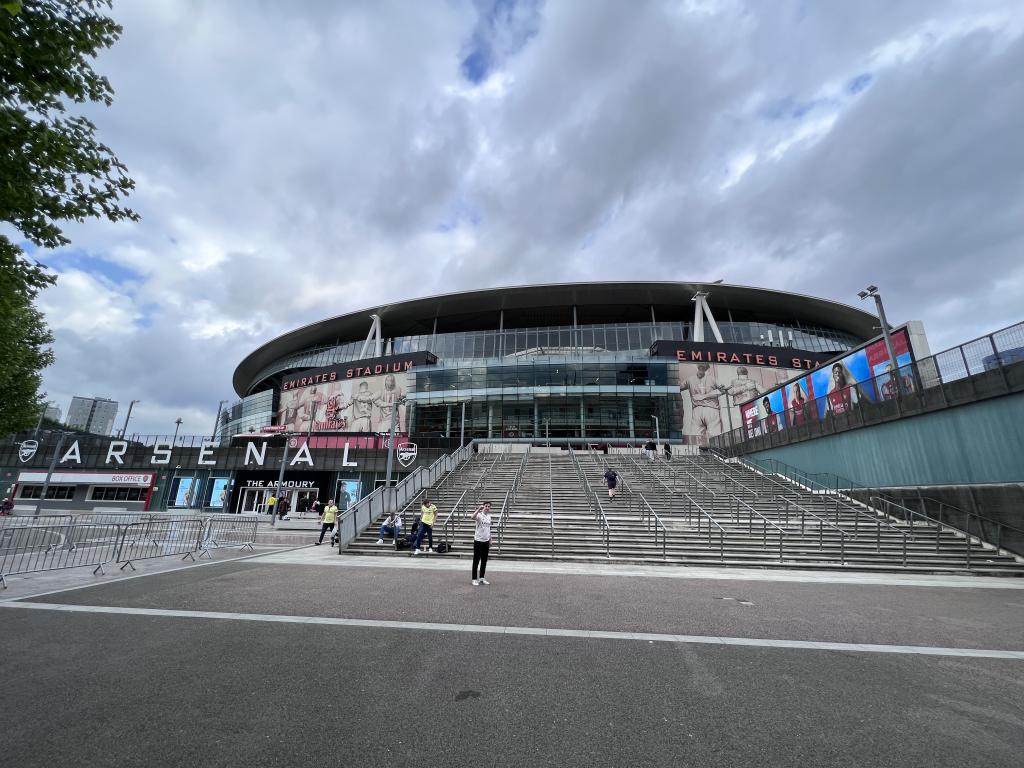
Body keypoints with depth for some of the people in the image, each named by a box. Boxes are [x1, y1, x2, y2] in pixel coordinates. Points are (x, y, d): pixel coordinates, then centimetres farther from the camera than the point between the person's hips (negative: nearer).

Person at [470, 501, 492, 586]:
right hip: (478, 540, -6)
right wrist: (479, 509, -43)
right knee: (476, 561, 2)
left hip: (486, 541, 6)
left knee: (484, 561, 13)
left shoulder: (489, 516, 8)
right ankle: (474, 579, 10)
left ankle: (482, 578, 25)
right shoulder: (479, 515, -12)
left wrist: (490, 540, 16)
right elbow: (473, 517, -37)